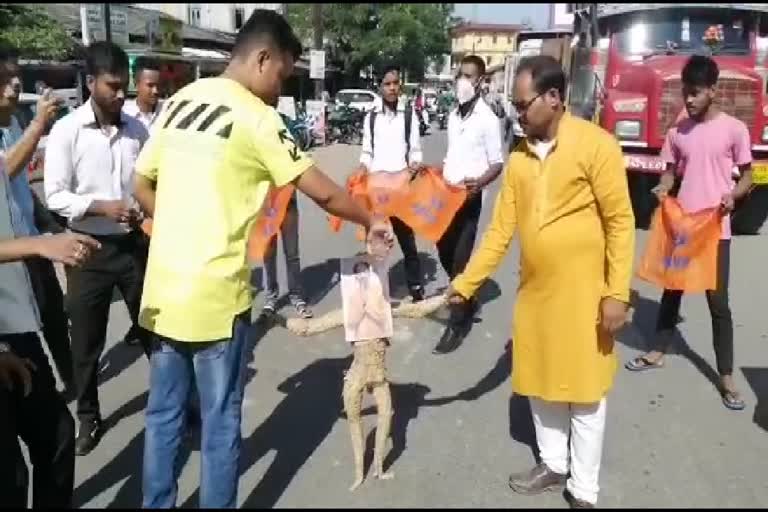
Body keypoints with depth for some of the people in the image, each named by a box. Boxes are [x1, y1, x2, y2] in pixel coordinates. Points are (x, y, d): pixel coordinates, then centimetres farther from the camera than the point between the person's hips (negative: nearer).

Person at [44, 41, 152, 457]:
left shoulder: (136, 130, 2)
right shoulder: (66, 130, -9)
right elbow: (55, 197, -11)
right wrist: (103, 207, -23)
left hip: (134, 243, 2)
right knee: (86, 341, 10)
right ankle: (88, 417, 29)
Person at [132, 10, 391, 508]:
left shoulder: (181, 100, 8)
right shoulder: (256, 117, -13)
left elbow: (142, 186, 13)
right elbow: (323, 192, -10)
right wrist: (371, 221, 6)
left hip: (163, 287, 7)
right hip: (214, 295, -7)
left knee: (163, 413, 19)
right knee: (221, 420, 10)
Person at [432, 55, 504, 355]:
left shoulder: (487, 119, -10)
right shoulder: (453, 115, 12)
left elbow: (497, 164, -10)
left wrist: (478, 182, -27)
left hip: (469, 197, -7)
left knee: (461, 259, -3)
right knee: (445, 252, 16)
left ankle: (458, 324, 7)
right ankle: (467, 302, 37)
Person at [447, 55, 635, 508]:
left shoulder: (595, 145, -12)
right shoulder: (520, 157, 4)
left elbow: (620, 222, -11)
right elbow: (501, 227, 6)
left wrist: (617, 293, -15)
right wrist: (465, 282, 3)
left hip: (582, 294, -6)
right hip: (534, 292, 6)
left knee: (583, 392, 7)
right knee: (541, 385, 17)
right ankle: (554, 465, 38)